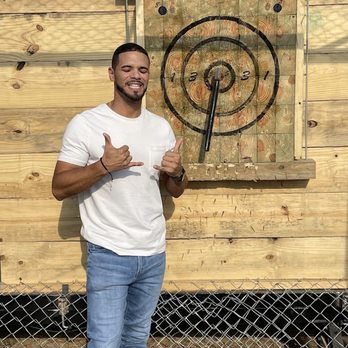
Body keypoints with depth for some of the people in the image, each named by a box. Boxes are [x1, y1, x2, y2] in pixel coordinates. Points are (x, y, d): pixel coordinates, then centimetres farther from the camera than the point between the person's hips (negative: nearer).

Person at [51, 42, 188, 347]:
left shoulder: (161, 127, 6)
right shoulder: (85, 124, -9)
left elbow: (175, 191, 12)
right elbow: (59, 188, -11)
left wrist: (177, 173, -11)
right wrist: (103, 166, -25)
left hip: (154, 254, 5)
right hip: (108, 256, -5)